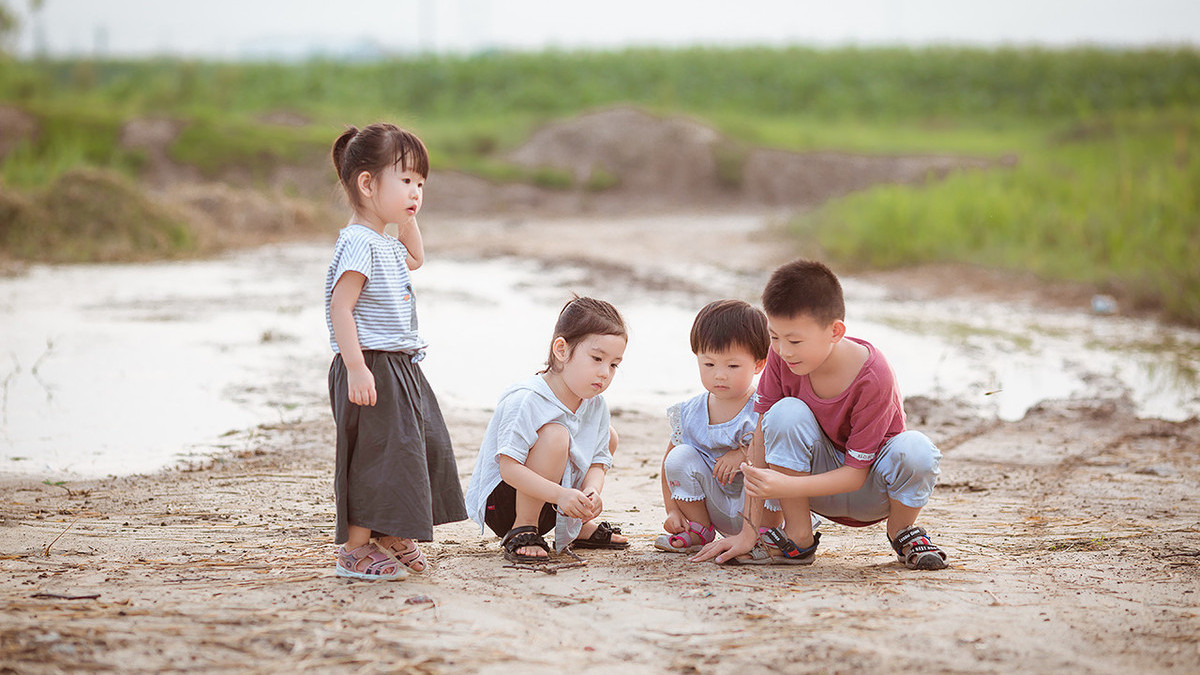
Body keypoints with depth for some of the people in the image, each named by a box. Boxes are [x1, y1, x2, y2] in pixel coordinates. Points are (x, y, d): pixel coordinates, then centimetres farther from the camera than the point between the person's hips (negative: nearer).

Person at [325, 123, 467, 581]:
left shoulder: (386, 245, 14)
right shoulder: (358, 244, -17)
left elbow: (415, 259, 38)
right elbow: (340, 308, -23)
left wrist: (407, 218, 22)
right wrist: (356, 367, -29)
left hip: (401, 368, 10)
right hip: (372, 371, -10)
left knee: (420, 447, 16)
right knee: (374, 456, -7)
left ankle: (392, 539, 28)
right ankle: (355, 549, 1)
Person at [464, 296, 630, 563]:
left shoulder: (596, 406, -2)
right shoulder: (525, 400, -27)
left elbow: (597, 463, 0)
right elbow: (509, 468, -30)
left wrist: (592, 492, -25)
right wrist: (561, 494, -41)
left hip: (548, 506, 8)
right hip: (497, 502, -8)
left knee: (607, 435, 11)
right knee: (555, 435, -32)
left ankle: (580, 528, 20)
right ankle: (521, 531, -18)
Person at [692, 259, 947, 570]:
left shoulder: (873, 378, -29)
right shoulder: (781, 358, -17)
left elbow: (854, 474, -26)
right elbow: (761, 437, -15)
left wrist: (786, 486, -40)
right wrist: (749, 532, -18)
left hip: (871, 490, -2)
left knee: (915, 450, -36)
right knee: (786, 413, -28)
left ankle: (902, 530, -3)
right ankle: (797, 539, -16)